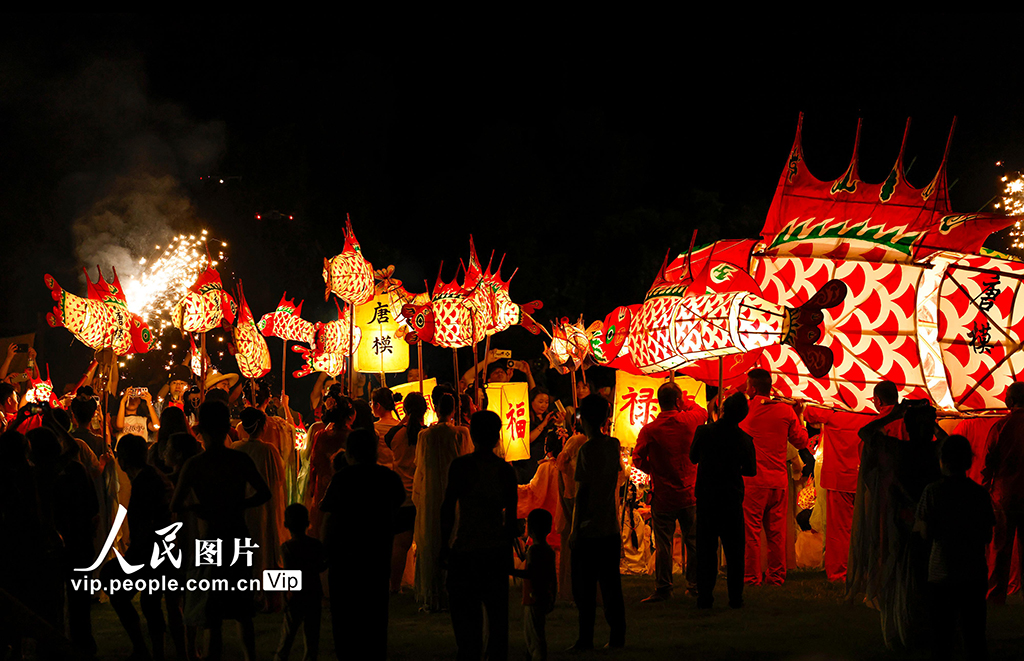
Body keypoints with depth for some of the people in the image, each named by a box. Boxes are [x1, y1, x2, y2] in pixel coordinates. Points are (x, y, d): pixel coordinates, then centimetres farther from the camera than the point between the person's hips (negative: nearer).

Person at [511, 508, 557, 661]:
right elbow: (553, 577, 15)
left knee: (535, 634, -6)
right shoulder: (549, 550, 11)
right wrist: (552, 599, 21)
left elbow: (530, 573, -23)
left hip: (533, 599, -9)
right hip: (545, 598, 9)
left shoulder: (534, 549, -15)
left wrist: (510, 571, -19)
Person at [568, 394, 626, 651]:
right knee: (611, 584, 10)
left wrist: (575, 530, -9)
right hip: (611, 529, 6)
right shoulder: (614, 445, 6)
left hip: (588, 530, -6)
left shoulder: (587, 450, -13)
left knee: (585, 589, -1)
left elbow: (582, 492, -13)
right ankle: (617, 636, 11)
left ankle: (586, 638, 0)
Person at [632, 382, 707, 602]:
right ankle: (695, 584, 21)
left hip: (662, 495, -2)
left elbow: (638, 460, -9)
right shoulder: (688, 421, -6)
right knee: (693, 541, 13)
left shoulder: (649, 430, -12)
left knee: (663, 544, 3)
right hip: (689, 493, 2)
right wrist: (685, 402, 22)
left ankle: (663, 588, 5)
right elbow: (703, 412, 17)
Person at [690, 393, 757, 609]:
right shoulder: (744, 439, -10)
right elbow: (751, 470, 2)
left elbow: (693, 457, 5)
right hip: (732, 500, 0)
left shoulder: (703, 431, -10)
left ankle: (704, 597, 8)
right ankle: (735, 597, 9)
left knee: (706, 549, 9)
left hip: (706, 499, 0)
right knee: (734, 551, 9)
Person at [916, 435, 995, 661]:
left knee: (942, 634, 6)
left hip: (942, 574, -2)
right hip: (975, 574, 2)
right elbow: (988, 537, 3)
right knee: (974, 633, 8)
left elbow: (926, 534, -8)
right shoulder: (980, 492, -1)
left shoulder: (933, 491, -7)